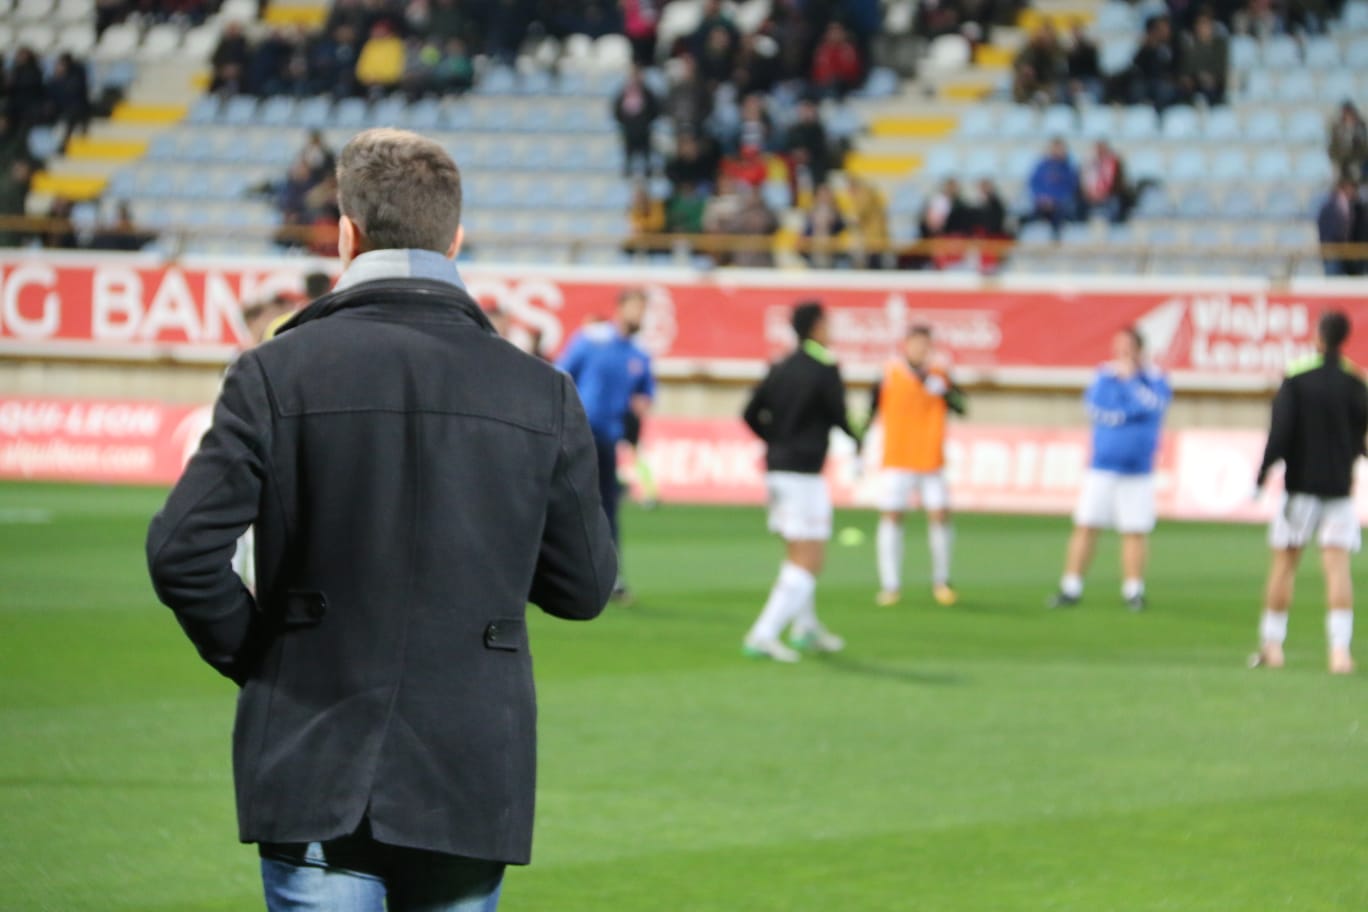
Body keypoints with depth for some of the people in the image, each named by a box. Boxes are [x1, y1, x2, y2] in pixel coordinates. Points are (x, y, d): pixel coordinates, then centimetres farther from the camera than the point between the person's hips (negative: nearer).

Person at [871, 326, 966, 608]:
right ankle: (890, 585, -1)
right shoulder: (889, 374, -2)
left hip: (932, 462, 2)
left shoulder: (939, 374, 4)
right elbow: (871, 412, 3)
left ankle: (941, 582, 10)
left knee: (940, 516, -5)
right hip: (897, 461, -2)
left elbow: (959, 407, -4)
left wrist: (941, 389, -21)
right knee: (891, 517, -7)